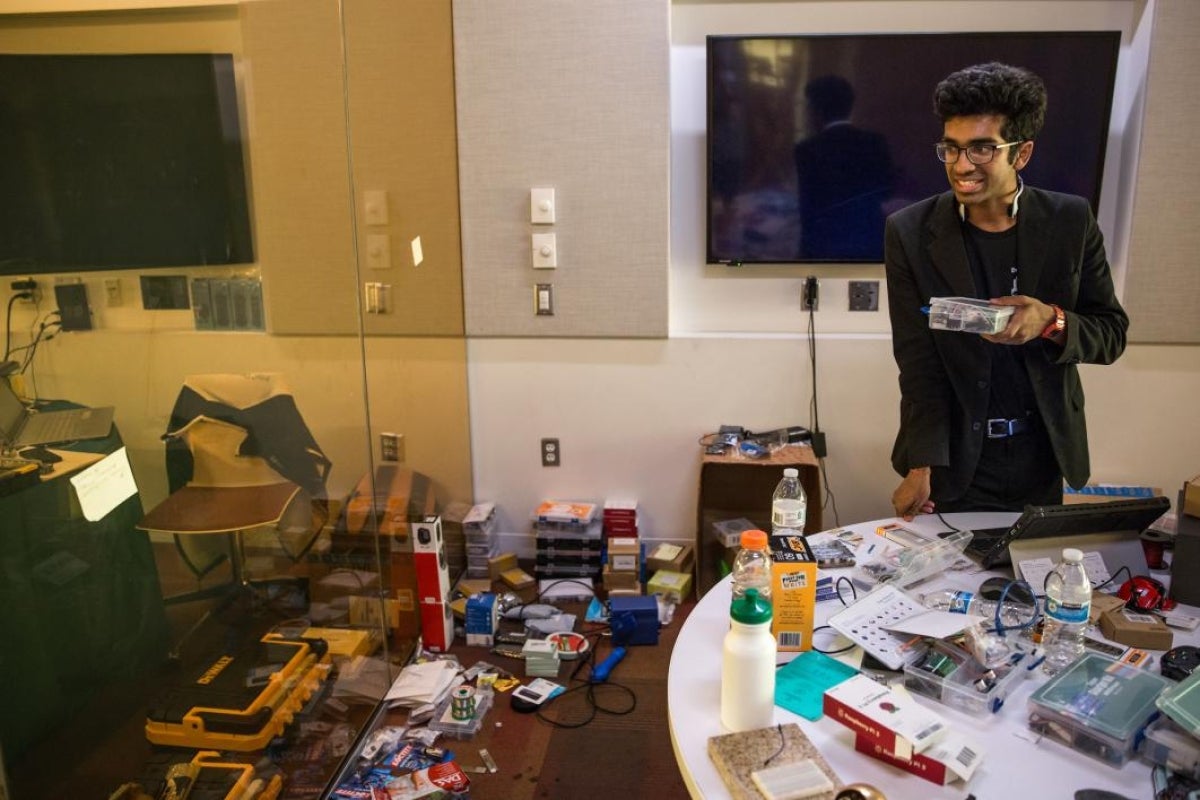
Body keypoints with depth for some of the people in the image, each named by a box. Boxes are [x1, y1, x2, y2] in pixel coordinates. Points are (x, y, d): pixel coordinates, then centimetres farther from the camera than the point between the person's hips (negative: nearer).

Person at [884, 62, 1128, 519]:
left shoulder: (1071, 221, -3)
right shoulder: (910, 233, -8)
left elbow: (1112, 333, 2)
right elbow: (918, 362, -10)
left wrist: (1052, 320, -21)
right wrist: (921, 466, -19)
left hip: (1042, 460, 2)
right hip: (955, 463, -1)